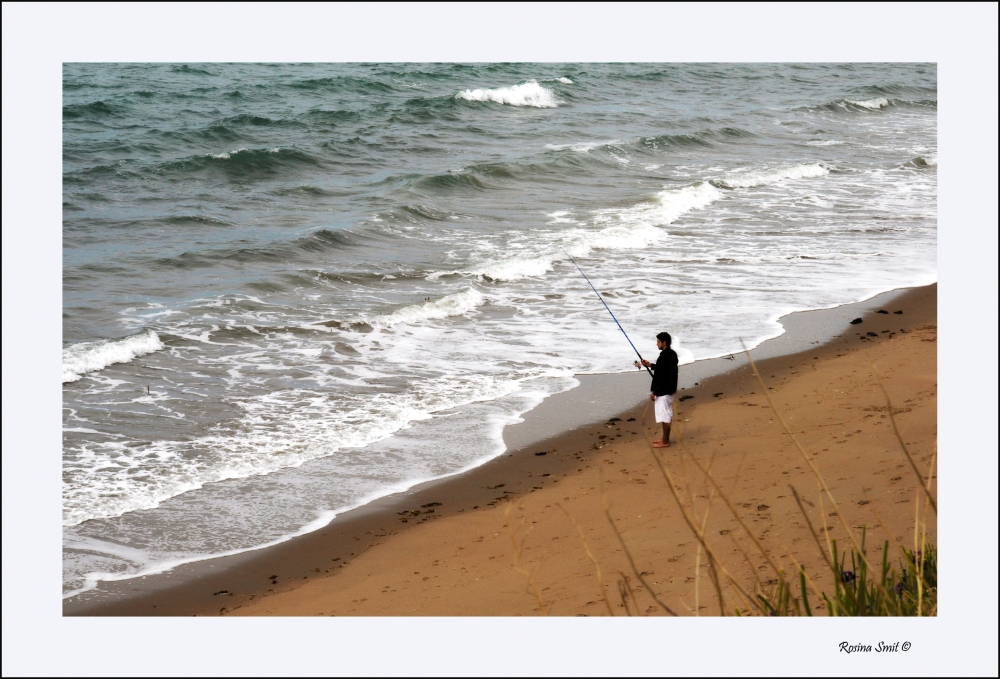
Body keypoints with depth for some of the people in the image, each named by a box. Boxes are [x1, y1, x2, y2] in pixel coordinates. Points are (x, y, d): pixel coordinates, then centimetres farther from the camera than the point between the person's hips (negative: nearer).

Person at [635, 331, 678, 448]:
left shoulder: (665, 357, -23)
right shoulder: (672, 354, 8)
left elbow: (661, 376, -24)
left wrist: (654, 392, -18)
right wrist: (650, 365, 15)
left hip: (663, 391, -11)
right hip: (669, 389, 11)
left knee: (665, 416, -2)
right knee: (667, 415, 18)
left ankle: (665, 442, 4)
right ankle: (665, 438, 28)